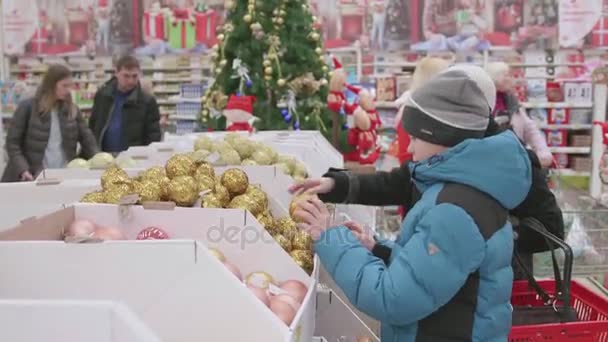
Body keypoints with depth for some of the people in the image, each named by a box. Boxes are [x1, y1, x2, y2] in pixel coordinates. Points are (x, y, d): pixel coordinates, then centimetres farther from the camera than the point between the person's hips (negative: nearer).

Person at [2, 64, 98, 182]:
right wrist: (22, 169, -17)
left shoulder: (72, 109, 9)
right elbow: (12, 143, -3)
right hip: (31, 178, -3)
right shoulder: (27, 107, -2)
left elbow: (87, 139, 8)